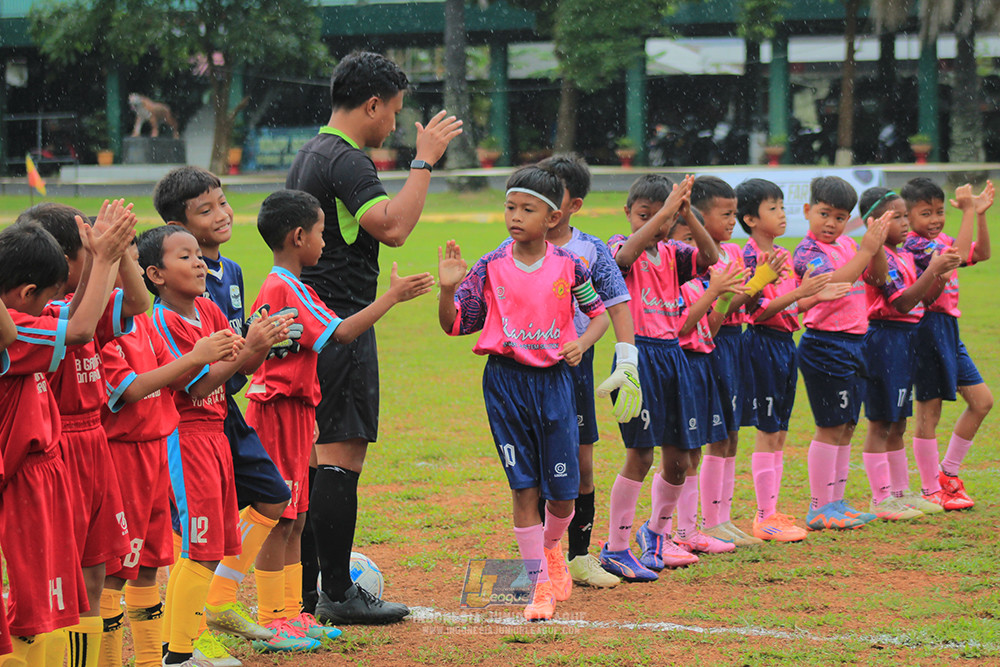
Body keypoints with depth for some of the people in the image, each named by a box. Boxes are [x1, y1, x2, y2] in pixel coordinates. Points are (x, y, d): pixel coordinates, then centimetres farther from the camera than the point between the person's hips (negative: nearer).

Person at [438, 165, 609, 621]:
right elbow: (454, 324, 0)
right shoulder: (490, 267, -2)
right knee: (524, 486, -1)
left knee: (562, 489, 3)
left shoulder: (568, 266, -2)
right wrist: (448, 289, -18)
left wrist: (583, 342, -9)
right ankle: (541, 584, 7)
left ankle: (551, 549, 36)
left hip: (553, 378, 0)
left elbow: (599, 310, 10)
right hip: (505, 379, 0)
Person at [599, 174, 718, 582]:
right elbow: (626, 254, -27)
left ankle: (655, 530, 33)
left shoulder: (671, 253, 10)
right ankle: (615, 549, -1)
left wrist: (686, 213, -19)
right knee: (639, 455, -9)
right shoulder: (621, 246, -3)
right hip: (637, 353, -6)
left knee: (679, 460, 9)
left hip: (671, 354, 6)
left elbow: (709, 257, -8)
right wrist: (664, 209, -31)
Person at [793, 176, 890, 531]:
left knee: (846, 427, 11)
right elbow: (832, 282, -26)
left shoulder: (848, 245, 12)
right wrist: (866, 250, -25)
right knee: (830, 427, -6)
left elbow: (878, 277, 11)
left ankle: (836, 502, 18)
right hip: (825, 344, -8)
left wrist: (878, 246, -5)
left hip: (853, 341, 8)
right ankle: (819, 508, 0)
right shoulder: (807, 251, -11)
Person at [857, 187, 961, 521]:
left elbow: (924, 298, 13)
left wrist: (941, 273, -3)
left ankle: (901, 492, 22)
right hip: (885, 339, -9)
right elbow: (903, 302, -23)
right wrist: (933, 270, -25)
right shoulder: (880, 258, -16)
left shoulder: (904, 257, 13)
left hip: (905, 340, 9)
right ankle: (881, 498, 0)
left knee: (897, 425, 15)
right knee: (880, 424, -3)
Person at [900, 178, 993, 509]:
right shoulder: (914, 245, -16)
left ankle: (947, 473, 20)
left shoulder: (941, 241, 13)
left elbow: (981, 254, 16)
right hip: (929, 328, -10)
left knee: (982, 400, 10)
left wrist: (981, 215, 6)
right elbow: (959, 254, -28)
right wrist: (968, 212, -24)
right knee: (929, 411, -1)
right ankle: (931, 490, 8)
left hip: (948, 330, 10)